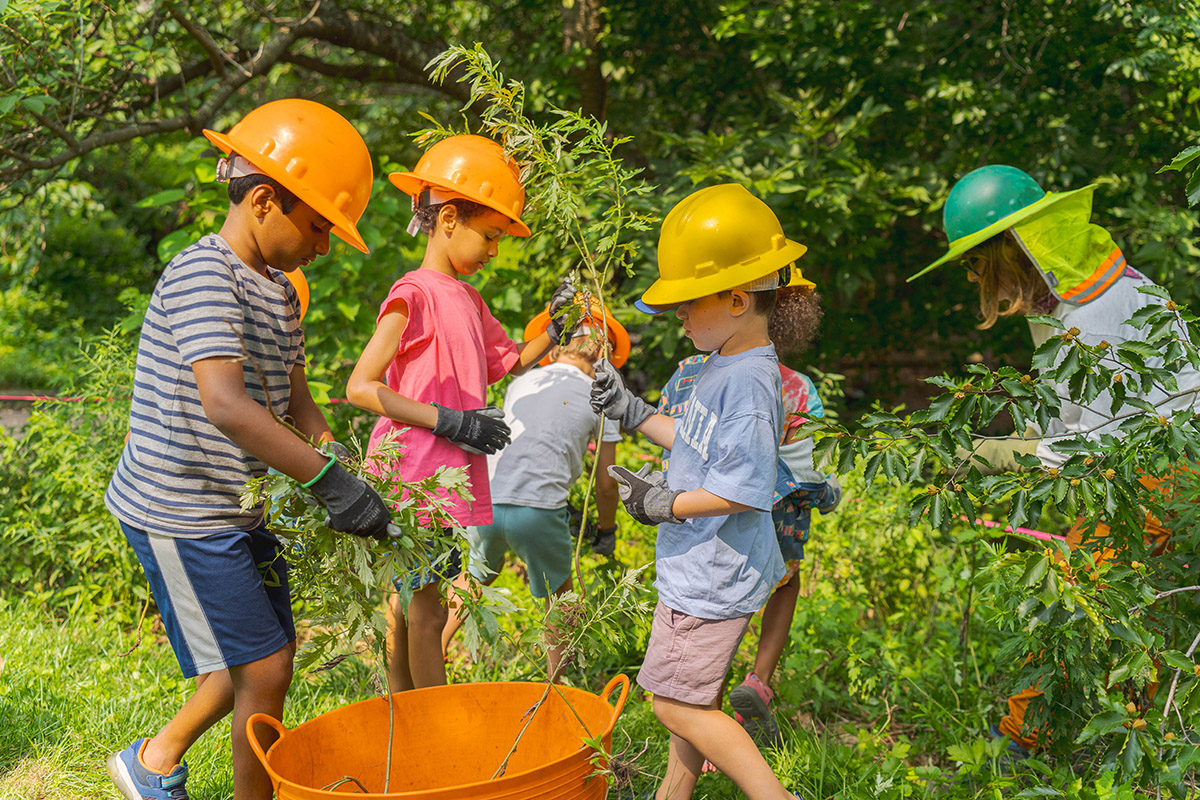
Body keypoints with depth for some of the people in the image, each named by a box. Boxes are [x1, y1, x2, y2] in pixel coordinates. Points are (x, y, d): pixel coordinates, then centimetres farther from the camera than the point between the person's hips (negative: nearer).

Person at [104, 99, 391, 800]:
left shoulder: (278, 290, 11)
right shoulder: (203, 276, -20)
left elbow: (297, 404, 14)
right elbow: (225, 404, -33)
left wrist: (348, 483, -1)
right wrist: (330, 480, -37)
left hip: (239, 508, 10)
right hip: (182, 512, -10)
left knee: (267, 654, 19)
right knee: (264, 669, -5)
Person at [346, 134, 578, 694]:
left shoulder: (468, 300, 14)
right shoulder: (413, 296, -13)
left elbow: (512, 361, 28)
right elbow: (360, 387, -18)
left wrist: (555, 330, 8)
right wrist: (450, 421, -20)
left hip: (450, 477, 9)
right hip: (413, 475, -9)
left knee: (407, 600, 16)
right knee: (425, 611, -2)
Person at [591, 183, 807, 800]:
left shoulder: (749, 381, -24)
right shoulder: (723, 367, 8)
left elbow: (744, 489, -28)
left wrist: (664, 504, -18)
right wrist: (631, 412, 19)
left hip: (714, 576, -10)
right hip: (698, 568, 10)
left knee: (678, 703, -5)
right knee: (688, 695, 20)